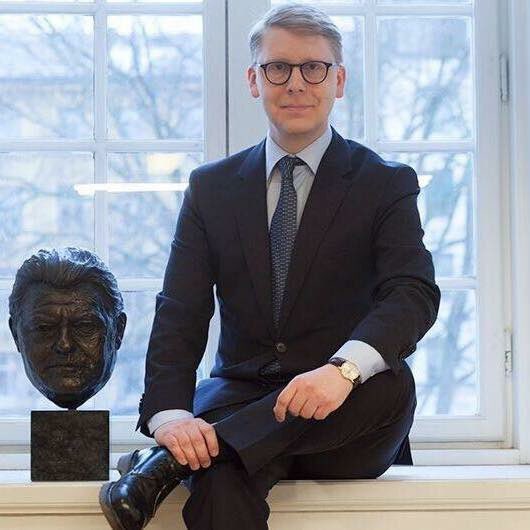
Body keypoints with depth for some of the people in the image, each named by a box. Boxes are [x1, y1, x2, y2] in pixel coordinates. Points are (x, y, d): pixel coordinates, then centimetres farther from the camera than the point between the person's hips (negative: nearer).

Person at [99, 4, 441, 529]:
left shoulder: (387, 184, 5)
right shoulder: (210, 187, 12)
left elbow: (414, 294, -11)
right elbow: (180, 313, 3)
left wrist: (345, 367, -33)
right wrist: (169, 414, -19)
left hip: (342, 425, 2)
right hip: (240, 395, -2)